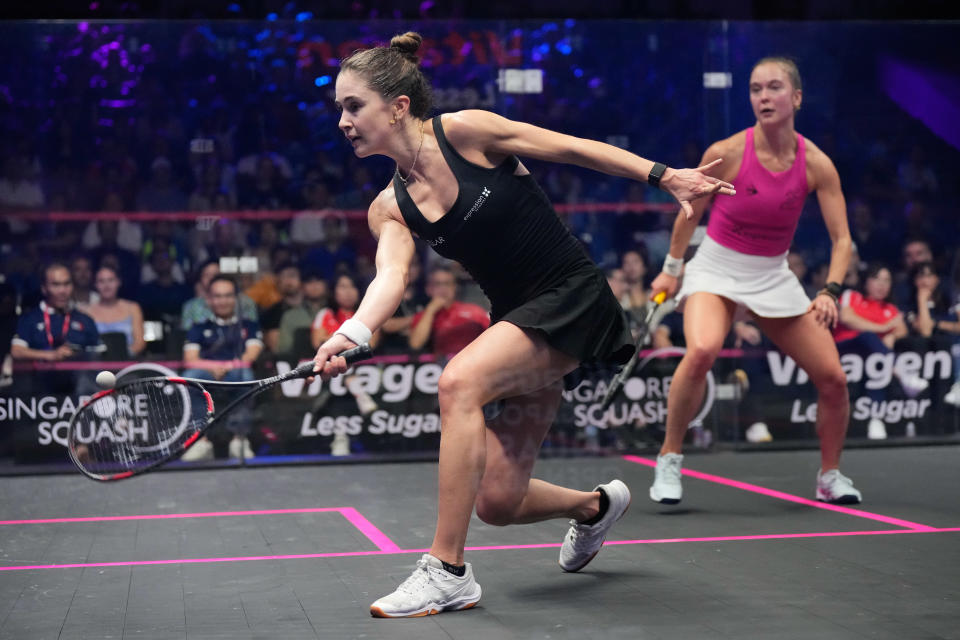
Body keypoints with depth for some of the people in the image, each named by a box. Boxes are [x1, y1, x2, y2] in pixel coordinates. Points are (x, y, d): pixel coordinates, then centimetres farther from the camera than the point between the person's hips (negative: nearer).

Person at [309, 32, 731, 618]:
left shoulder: (463, 130, -10)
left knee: (459, 382, -30)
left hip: (574, 299, -6)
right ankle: (596, 505, 37)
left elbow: (573, 149, -5)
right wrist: (352, 334, -34)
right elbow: (391, 278, -14)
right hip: (517, 320, 7)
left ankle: (448, 572, -23)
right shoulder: (390, 208, 4)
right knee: (496, 502, 2)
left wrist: (663, 175, -10)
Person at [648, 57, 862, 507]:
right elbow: (691, 212, 2)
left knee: (833, 377, -3)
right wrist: (671, 268, 8)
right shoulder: (725, 154, -16)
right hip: (716, 268, -3)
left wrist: (830, 291, -24)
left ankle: (830, 477, 22)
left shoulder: (816, 164, -10)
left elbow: (841, 239, -8)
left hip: (772, 275, 3)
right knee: (701, 351, -33)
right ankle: (669, 459, -14)